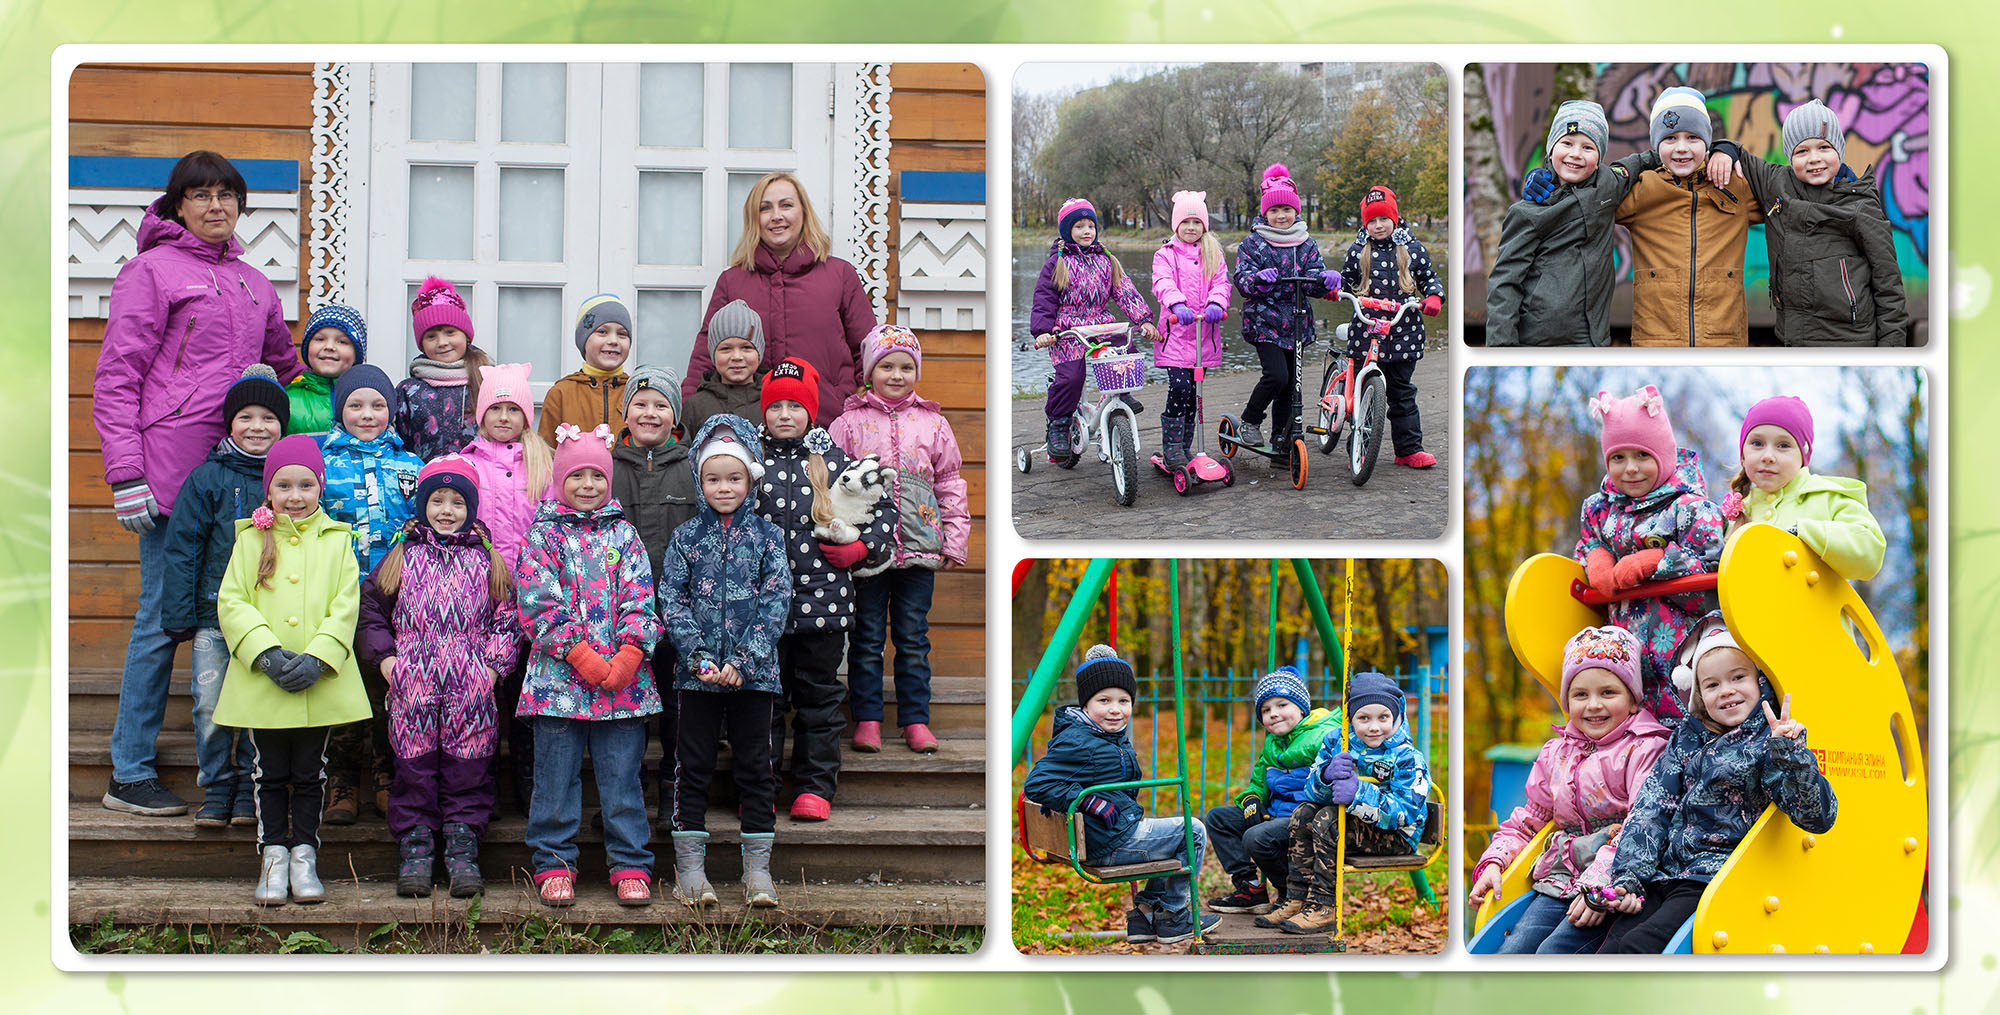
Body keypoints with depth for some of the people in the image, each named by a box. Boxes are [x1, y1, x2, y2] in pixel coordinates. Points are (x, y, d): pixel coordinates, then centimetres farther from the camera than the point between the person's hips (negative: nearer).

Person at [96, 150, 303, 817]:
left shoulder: (253, 284, 19)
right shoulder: (152, 270, 0)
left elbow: (289, 367, 32)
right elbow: (115, 379, -5)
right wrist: (126, 476, -12)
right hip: (173, 471, -6)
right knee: (163, 617, -4)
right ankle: (129, 775, 4)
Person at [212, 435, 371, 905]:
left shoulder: (337, 540, 6)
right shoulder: (252, 540, 6)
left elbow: (346, 606, -1)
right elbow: (231, 602, -2)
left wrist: (317, 659, -15)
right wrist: (267, 654, -15)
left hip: (320, 684, 0)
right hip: (262, 683, 0)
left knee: (309, 774, 7)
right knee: (270, 774, 6)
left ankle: (304, 858, 15)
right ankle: (274, 857, 14)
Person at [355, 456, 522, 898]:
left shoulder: (486, 561, 12)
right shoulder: (402, 557, 12)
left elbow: (507, 619, 12)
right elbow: (370, 609, 13)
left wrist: (494, 663, 0)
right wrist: (384, 657, 1)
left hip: (472, 684, 0)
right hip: (412, 682, 0)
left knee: (468, 762, -2)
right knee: (414, 760, -2)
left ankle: (462, 847, 3)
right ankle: (415, 845, 4)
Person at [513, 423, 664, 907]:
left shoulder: (623, 533, 10)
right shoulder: (544, 536, 2)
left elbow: (641, 598, 3)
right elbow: (537, 604, -7)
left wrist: (630, 655, -11)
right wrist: (582, 656, -14)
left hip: (623, 677, 2)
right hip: (559, 675, -2)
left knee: (622, 776, 5)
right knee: (556, 777, 4)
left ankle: (631, 866, 12)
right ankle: (554, 864, 15)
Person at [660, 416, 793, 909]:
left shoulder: (767, 537, 2)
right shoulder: (686, 537, 4)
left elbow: (776, 600, -4)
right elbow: (672, 599, -2)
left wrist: (744, 659, -14)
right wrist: (699, 655, -14)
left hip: (754, 672, 0)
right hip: (697, 672, 0)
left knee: (756, 766, 5)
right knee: (693, 766, 4)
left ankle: (758, 868, 13)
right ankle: (689, 866, 11)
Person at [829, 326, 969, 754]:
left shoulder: (933, 424, 8)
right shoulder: (850, 423, 3)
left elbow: (951, 484, 11)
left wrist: (954, 541, 5)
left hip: (919, 546, 1)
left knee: (913, 638, 7)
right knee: (867, 637, 5)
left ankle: (916, 719, 14)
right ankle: (867, 719, 14)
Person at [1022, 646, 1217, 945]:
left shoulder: (1116, 738, 12)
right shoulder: (1078, 742, -20)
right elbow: (1037, 785, -26)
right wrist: (1094, 803, -26)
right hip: (1108, 845, -10)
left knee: (1174, 838, 30)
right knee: (1193, 833, 2)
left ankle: (1145, 912, 25)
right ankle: (1173, 919, 11)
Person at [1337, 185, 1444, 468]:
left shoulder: (1412, 248, 6)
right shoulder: (1358, 251, 7)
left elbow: (1429, 278, 13)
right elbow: (1347, 279, 16)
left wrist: (1434, 297, -6)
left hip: (1403, 329, 0)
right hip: (1366, 327, 0)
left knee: (1402, 392, 6)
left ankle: (1409, 448, 12)